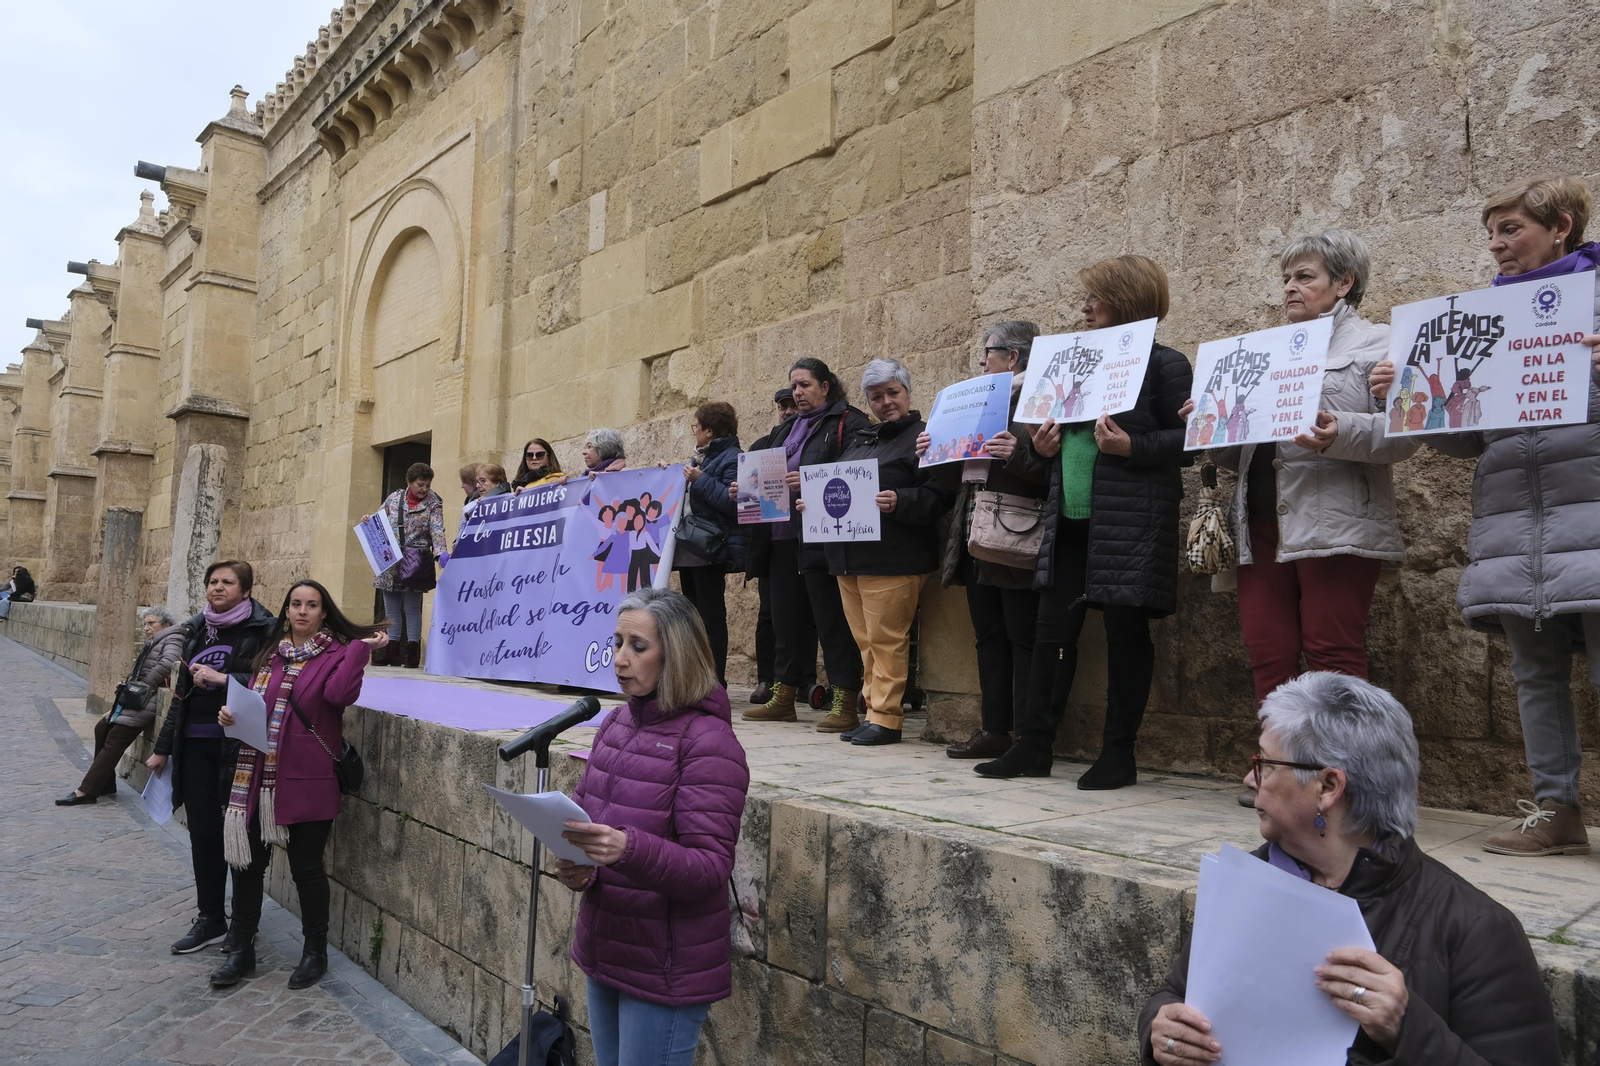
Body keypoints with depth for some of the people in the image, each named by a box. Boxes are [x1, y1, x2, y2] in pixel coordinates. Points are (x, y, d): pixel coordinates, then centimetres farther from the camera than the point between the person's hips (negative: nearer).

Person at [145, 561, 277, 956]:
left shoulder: (264, 629, -8)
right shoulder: (196, 629, 11)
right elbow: (182, 692, 17)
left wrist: (222, 679, -20)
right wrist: (163, 747, 19)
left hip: (239, 745, -5)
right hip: (195, 745, 6)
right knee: (203, 834, 10)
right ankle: (210, 919, 25)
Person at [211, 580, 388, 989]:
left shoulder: (336, 653, -4)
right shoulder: (270, 653, 12)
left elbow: (339, 694, -24)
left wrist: (360, 648, -22)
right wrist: (231, 714, 1)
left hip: (306, 780, -5)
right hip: (256, 776, 6)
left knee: (306, 866, 3)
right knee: (246, 861, 10)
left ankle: (315, 952, 21)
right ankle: (241, 950, 26)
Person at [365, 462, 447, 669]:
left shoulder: (434, 503, -2)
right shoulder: (394, 498, 7)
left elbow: (437, 531, -13)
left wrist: (442, 553, -29)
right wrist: (368, 520, -4)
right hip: (390, 563, 4)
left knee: (412, 608, 0)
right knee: (391, 608, 8)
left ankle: (412, 652, 7)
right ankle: (392, 651, 16)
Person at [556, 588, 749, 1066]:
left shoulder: (708, 742, -18)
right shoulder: (616, 723, 5)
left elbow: (710, 868, -21)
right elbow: (582, 811, 11)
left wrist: (628, 850, -37)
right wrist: (575, 866, -10)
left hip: (667, 970, -7)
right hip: (604, 954, 7)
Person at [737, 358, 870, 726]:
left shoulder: (848, 423, -2)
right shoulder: (785, 430, 23)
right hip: (781, 538, 8)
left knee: (832, 620, -5)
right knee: (786, 619, 12)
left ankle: (845, 701, 1)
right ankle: (783, 698, 20)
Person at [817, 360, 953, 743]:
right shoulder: (858, 440, 22)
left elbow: (938, 495, -13)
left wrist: (899, 503, -26)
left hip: (892, 560, -8)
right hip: (848, 556, 8)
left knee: (886, 638, -6)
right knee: (865, 640, 10)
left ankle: (886, 717, 1)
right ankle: (873, 709, 18)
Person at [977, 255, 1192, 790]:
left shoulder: (1164, 363, -3)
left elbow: (1188, 437, -9)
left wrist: (1131, 447, -22)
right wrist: (1045, 445, 5)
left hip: (1130, 523, -7)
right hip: (1070, 523, 7)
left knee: (1126, 633, 2)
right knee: (1053, 631, 6)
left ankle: (1118, 753, 12)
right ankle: (1034, 746, 13)